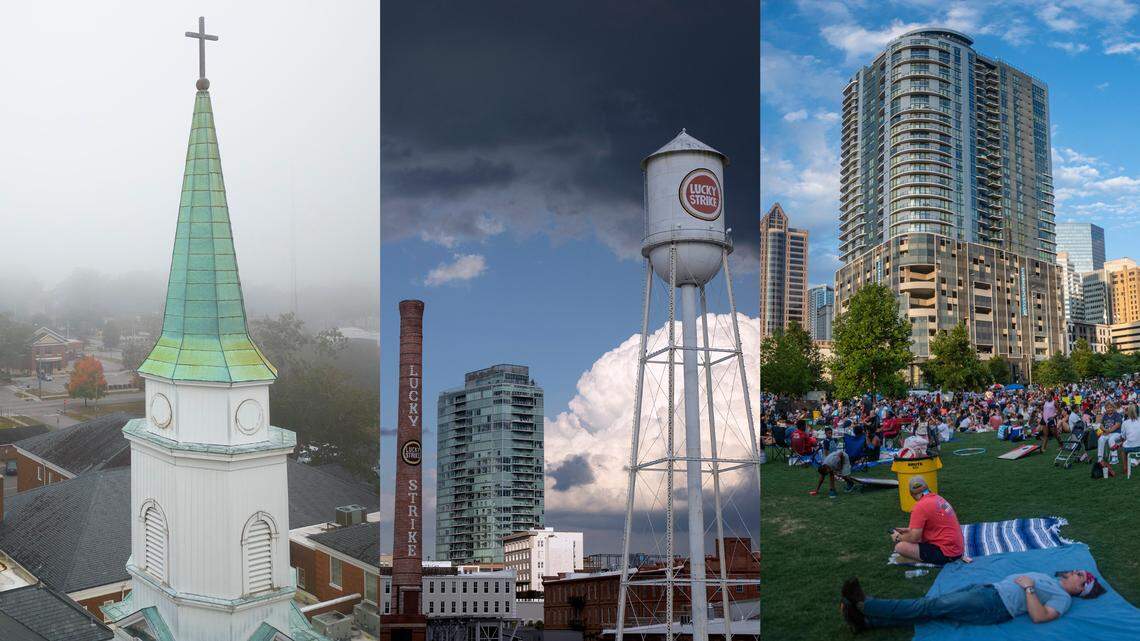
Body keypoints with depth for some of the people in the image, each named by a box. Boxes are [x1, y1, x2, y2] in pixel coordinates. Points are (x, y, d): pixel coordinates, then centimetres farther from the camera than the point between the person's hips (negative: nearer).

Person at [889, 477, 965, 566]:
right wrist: (907, 530, 24)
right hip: (958, 549, 9)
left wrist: (899, 537, 5)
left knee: (900, 547, -13)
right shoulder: (938, 498, 11)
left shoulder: (920, 507, -16)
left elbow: (914, 538, -15)